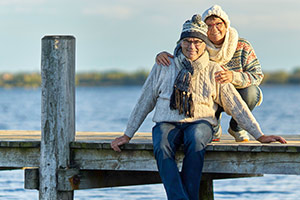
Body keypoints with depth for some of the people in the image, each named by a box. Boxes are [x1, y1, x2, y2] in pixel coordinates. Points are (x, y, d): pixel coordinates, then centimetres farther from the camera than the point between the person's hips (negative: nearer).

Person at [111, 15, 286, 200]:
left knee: (196, 142, -38)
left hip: (199, 123, -1)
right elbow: (144, 101, 16)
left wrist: (260, 136, 7)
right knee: (162, 147, -35)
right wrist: (127, 135, 14)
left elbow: (236, 105, 11)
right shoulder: (163, 67, 10)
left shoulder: (214, 71, 9)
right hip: (167, 123, 1)